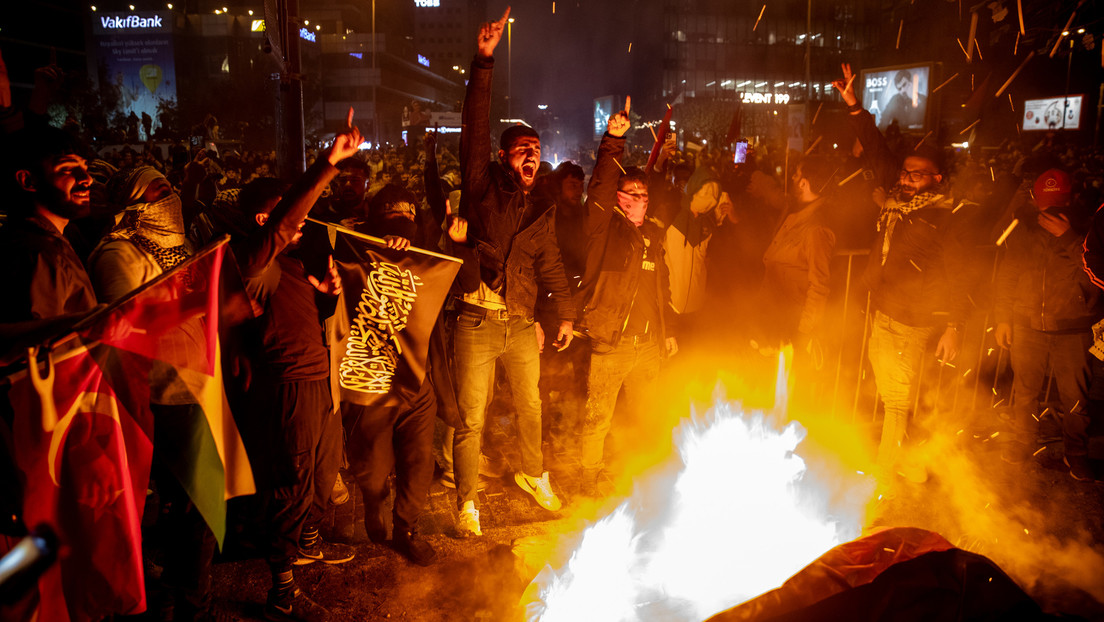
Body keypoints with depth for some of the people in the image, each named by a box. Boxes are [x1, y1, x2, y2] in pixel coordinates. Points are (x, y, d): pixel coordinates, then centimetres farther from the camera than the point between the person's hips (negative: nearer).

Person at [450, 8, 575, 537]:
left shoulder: (541, 212, 11)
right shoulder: (482, 186, 0)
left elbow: (550, 265, 17)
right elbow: (475, 130, -10)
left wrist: (566, 314, 13)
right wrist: (484, 64, -16)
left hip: (522, 326, 4)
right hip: (477, 324, -4)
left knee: (531, 407, 19)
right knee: (471, 420, 2)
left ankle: (533, 474, 44)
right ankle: (467, 502, 18)